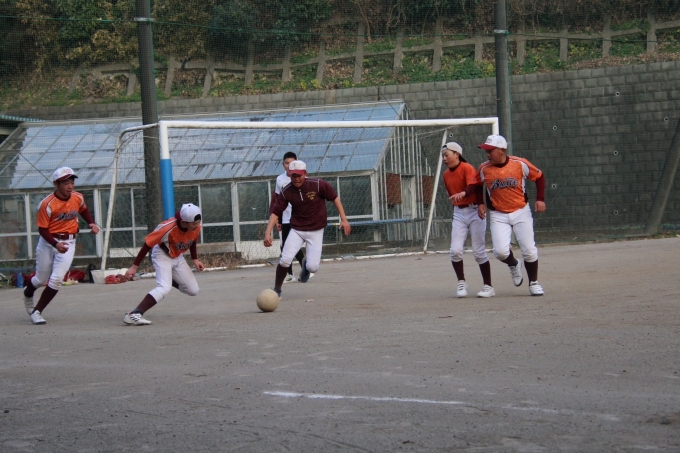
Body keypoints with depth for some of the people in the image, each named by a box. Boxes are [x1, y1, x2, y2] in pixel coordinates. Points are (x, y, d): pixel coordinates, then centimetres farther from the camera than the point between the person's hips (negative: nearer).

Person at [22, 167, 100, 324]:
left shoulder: (78, 198, -5)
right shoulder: (47, 204, -21)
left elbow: (83, 210, 18)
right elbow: (42, 229, -18)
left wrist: (92, 223, 1)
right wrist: (55, 244, -33)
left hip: (68, 242, 3)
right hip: (48, 242, -3)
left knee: (56, 280, -11)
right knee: (41, 279, 13)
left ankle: (37, 312, 2)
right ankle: (28, 293, 50)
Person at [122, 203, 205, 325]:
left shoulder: (196, 227, -17)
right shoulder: (168, 228, -35)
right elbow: (147, 245, -27)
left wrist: (195, 259, 3)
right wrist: (135, 266, -25)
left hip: (178, 258, 7)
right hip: (162, 256, -7)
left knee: (193, 290, 7)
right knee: (164, 288, -30)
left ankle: (170, 281, 36)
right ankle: (133, 315, -37)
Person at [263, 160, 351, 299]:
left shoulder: (318, 185, -15)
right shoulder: (286, 191, -9)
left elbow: (335, 198, -3)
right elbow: (275, 212, -7)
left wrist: (344, 219, -7)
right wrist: (268, 232, -18)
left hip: (316, 231, -1)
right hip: (296, 230, 1)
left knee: (312, 267, -10)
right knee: (285, 260, -17)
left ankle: (307, 264, 30)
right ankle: (276, 290, 5)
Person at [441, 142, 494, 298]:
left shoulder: (467, 168, -12)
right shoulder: (446, 175, 9)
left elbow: (474, 186, -30)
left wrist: (463, 194, -49)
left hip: (474, 211, -5)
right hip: (458, 213, 5)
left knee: (479, 252, -1)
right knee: (455, 250, -9)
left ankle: (488, 286, 9)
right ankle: (461, 283, 5)